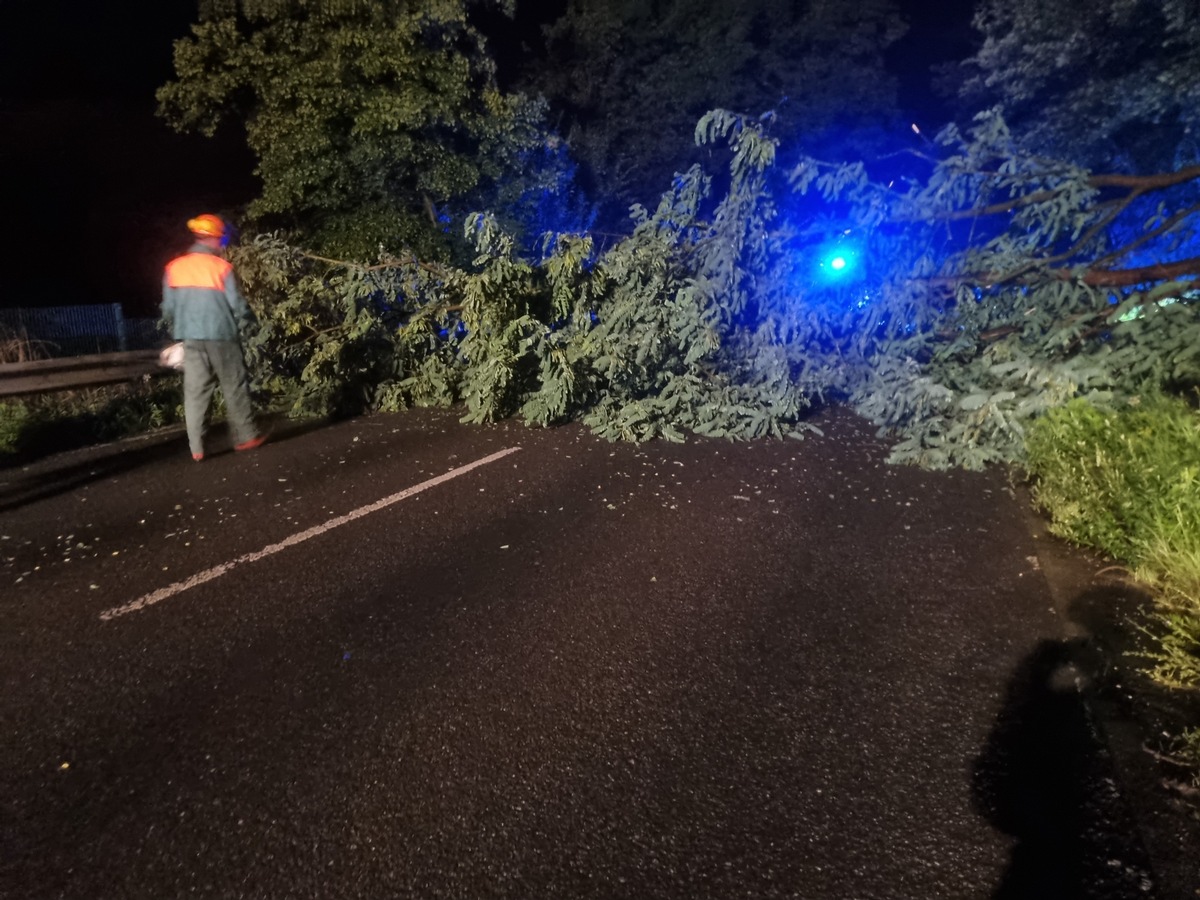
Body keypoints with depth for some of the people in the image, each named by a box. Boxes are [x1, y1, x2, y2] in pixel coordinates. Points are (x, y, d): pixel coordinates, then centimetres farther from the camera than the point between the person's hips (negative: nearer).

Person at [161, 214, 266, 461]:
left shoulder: (174, 267, 4)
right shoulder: (221, 267, -8)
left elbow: (168, 309, 7)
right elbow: (238, 305, -7)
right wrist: (249, 316, 14)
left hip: (191, 339, 3)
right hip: (222, 336, -3)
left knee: (195, 393, 5)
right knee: (235, 388, 9)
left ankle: (197, 448, 4)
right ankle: (246, 436, 15)